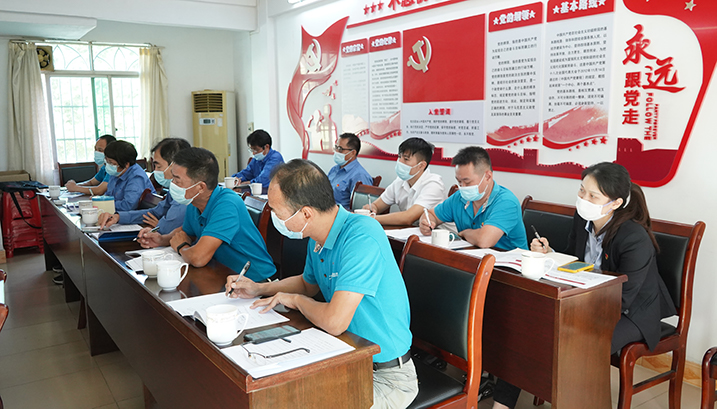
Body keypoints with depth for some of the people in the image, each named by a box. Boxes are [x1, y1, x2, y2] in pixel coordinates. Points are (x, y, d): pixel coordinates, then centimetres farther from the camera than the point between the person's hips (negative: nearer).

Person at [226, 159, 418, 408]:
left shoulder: (361, 236, -29)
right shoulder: (318, 237, 1)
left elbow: (334, 322, -35)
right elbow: (309, 283, 23)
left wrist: (295, 300, -14)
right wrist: (259, 289, 9)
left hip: (386, 376, -8)